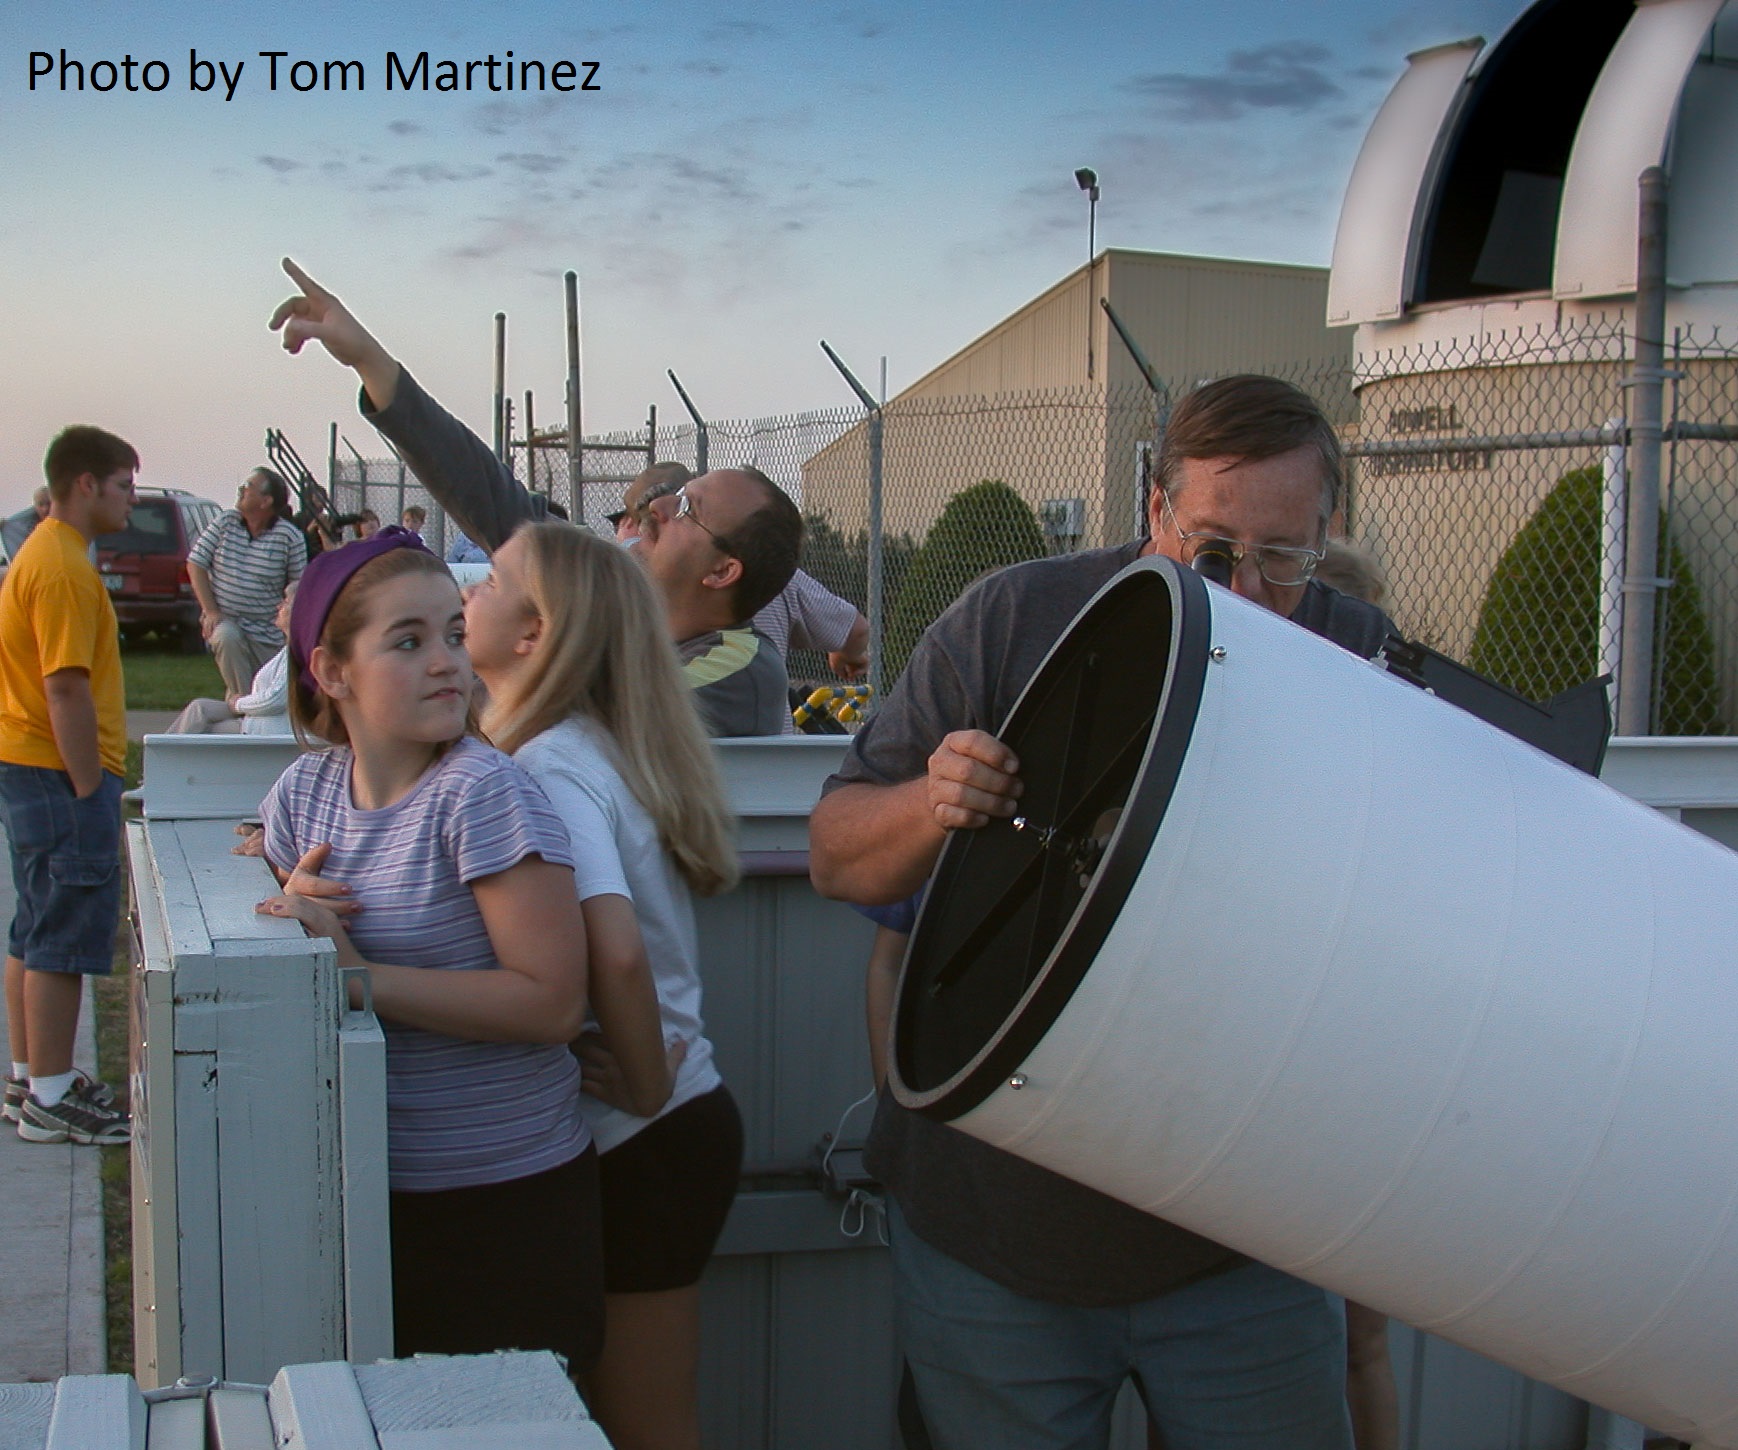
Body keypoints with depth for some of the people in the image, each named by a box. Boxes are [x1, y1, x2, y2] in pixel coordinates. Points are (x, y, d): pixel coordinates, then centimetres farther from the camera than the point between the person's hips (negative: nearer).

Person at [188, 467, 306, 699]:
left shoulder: (289, 536, -9)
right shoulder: (225, 521, -1)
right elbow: (195, 563, 1)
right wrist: (210, 611, -8)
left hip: (267, 633, -1)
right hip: (226, 621, 1)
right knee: (227, 637, -34)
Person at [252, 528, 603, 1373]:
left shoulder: (481, 793, -17)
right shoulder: (304, 793, 2)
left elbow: (555, 1002, -21)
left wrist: (358, 975, -22)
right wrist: (291, 921, -7)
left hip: (508, 1204, -5)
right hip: (365, 1191, 6)